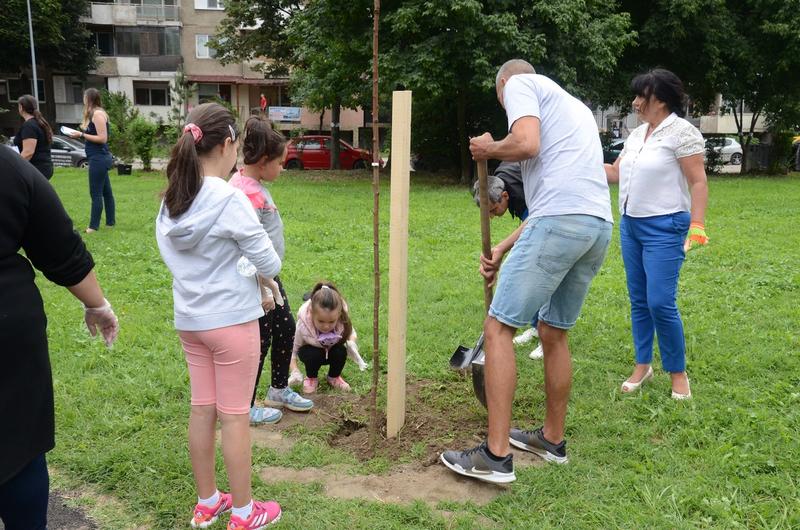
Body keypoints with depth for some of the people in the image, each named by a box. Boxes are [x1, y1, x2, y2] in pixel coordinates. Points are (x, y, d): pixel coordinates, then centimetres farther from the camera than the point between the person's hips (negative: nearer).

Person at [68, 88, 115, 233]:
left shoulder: (97, 114, -14)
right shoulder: (97, 113, 15)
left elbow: (102, 138, -19)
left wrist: (82, 135, -14)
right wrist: (82, 132, 8)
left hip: (98, 159, -10)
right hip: (101, 158, 10)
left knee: (96, 193, -6)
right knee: (106, 191, 13)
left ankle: (94, 226, -3)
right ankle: (110, 221, 19)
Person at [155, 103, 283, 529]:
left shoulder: (171, 199, 1)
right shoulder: (230, 199, -19)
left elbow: (170, 254, 11)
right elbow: (270, 265, -15)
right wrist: (257, 266, 6)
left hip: (189, 320, 7)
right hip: (231, 320, -6)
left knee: (201, 410, 16)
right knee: (235, 416, 5)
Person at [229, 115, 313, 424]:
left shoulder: (254, 185, 7)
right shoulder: (246, 193, -24)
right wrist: (263, 291, -20)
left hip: (269, 277, 10)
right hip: (255, 282, -10)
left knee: (286, 328, 20)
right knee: (259, 342, 4)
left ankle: (279, 390, 40)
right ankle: (244, 408, 22)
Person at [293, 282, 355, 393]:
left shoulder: (343, 321, -33)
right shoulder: (303, 326, -36)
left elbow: (351, 334, -11)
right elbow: (292, 348, -23)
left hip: (333, 348, 2)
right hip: (311, 349, -2)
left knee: (341, 351, -29)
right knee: (313, 355, -34)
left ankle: (334, 377, 4)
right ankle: (311, 378, 1)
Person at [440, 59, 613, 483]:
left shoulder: (518, 84, 9)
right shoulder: (568, 103, 33)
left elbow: (526, 145, -13)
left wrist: (488, 149, 9)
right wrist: (501, 250, 29)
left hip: (560, 223, -9)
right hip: (599, 225, 9)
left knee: (498, 327, -4)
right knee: (554, 332, 20)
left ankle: (496, 456, -3)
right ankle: (552, 439, 32)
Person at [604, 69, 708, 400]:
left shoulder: (681, 131, -10)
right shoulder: (637, 134, 13)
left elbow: (698, 182, -13)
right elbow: (616, 173, 20)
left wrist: (697, 226, -21)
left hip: (664, 228, -7)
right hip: (630, 226, 8)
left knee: (660, 303, -9)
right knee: (638, 301, 11)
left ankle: (678, 373, 7)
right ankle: (642, 365, 22)